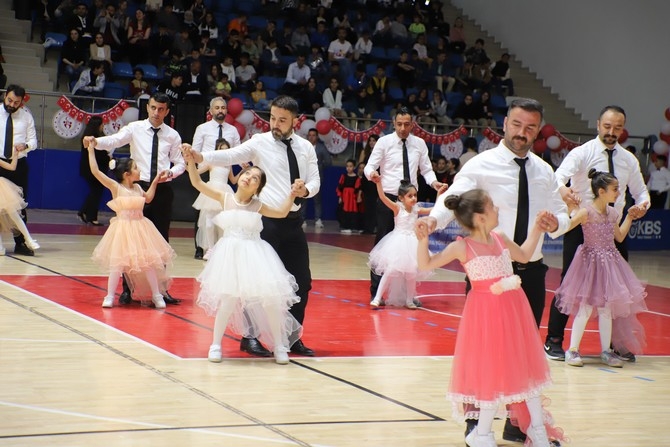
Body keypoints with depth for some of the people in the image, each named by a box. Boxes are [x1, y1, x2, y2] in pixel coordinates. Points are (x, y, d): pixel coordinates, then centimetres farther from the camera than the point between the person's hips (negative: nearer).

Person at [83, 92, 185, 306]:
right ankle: (127, 289, 7)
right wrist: (95, 141, -37)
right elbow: (114, 140, -17)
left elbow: (180, 163, 9)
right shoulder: (135, 128, -1)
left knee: (161, 239, 7)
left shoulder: (173, 135, 6)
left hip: (162, 190, 2)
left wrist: (171, 172, -13)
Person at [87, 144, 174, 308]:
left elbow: (148, 198, 28)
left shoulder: (137, 188, 8)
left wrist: (155, 181, 22)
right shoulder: (116, 187, -8)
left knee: (148, 261, 5)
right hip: (123, 228, -4)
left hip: (140, 228, 5)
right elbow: (95, 171, -14)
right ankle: (110, 296, 5)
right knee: (118, 263, -6)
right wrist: (91, 150, -12)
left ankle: (156, 295, 14)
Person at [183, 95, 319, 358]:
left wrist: (306, 189, -17)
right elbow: (229, 156, -14)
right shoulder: (260, 142, -3)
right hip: (267, 220, -4)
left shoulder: (305, 148, 9)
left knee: (301, 282, 8)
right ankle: (250, 337, 10)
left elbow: (315, 181, 6)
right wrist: (199, 157, -31)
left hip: (293, 220, 5)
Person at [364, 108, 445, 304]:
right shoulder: (384, 142, -3)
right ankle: (376, 291, 4)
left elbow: (426, 169, 10)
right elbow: (370, 166, -7)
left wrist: (434, 182, -11)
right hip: (388, 198, -3)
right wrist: (372, 174, -30)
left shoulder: (419, 144, 6)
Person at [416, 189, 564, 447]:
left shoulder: (500, 239, 5)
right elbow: (425, 265, -10)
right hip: (486, 314, -6)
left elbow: (524, 256, 24)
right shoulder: (462, 247, -12)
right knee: (491, 370, 0)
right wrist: (423, 242, -26)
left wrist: (537, 229, 20)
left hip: (514, 309, 6)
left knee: (526, 365, 13)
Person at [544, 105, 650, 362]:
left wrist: (641, 205, -9)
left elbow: (640, 192, 15)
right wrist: (563, 189, -50)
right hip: (582, 227, -5)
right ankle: (554, 340, 8)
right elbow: (560, 175, -26)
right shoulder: (583, 153, -9)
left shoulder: (629, 160, 7)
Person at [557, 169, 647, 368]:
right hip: (591, 262, -6)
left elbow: (619, 237, 19)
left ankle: (606, 351, 15)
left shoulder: (612, 213, 7)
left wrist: (629, 217, 20)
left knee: (606, 308, 9)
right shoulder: (587, 212, -14)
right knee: (586, 308, -5)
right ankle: (572, 350, 4)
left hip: (609, 263, 6)